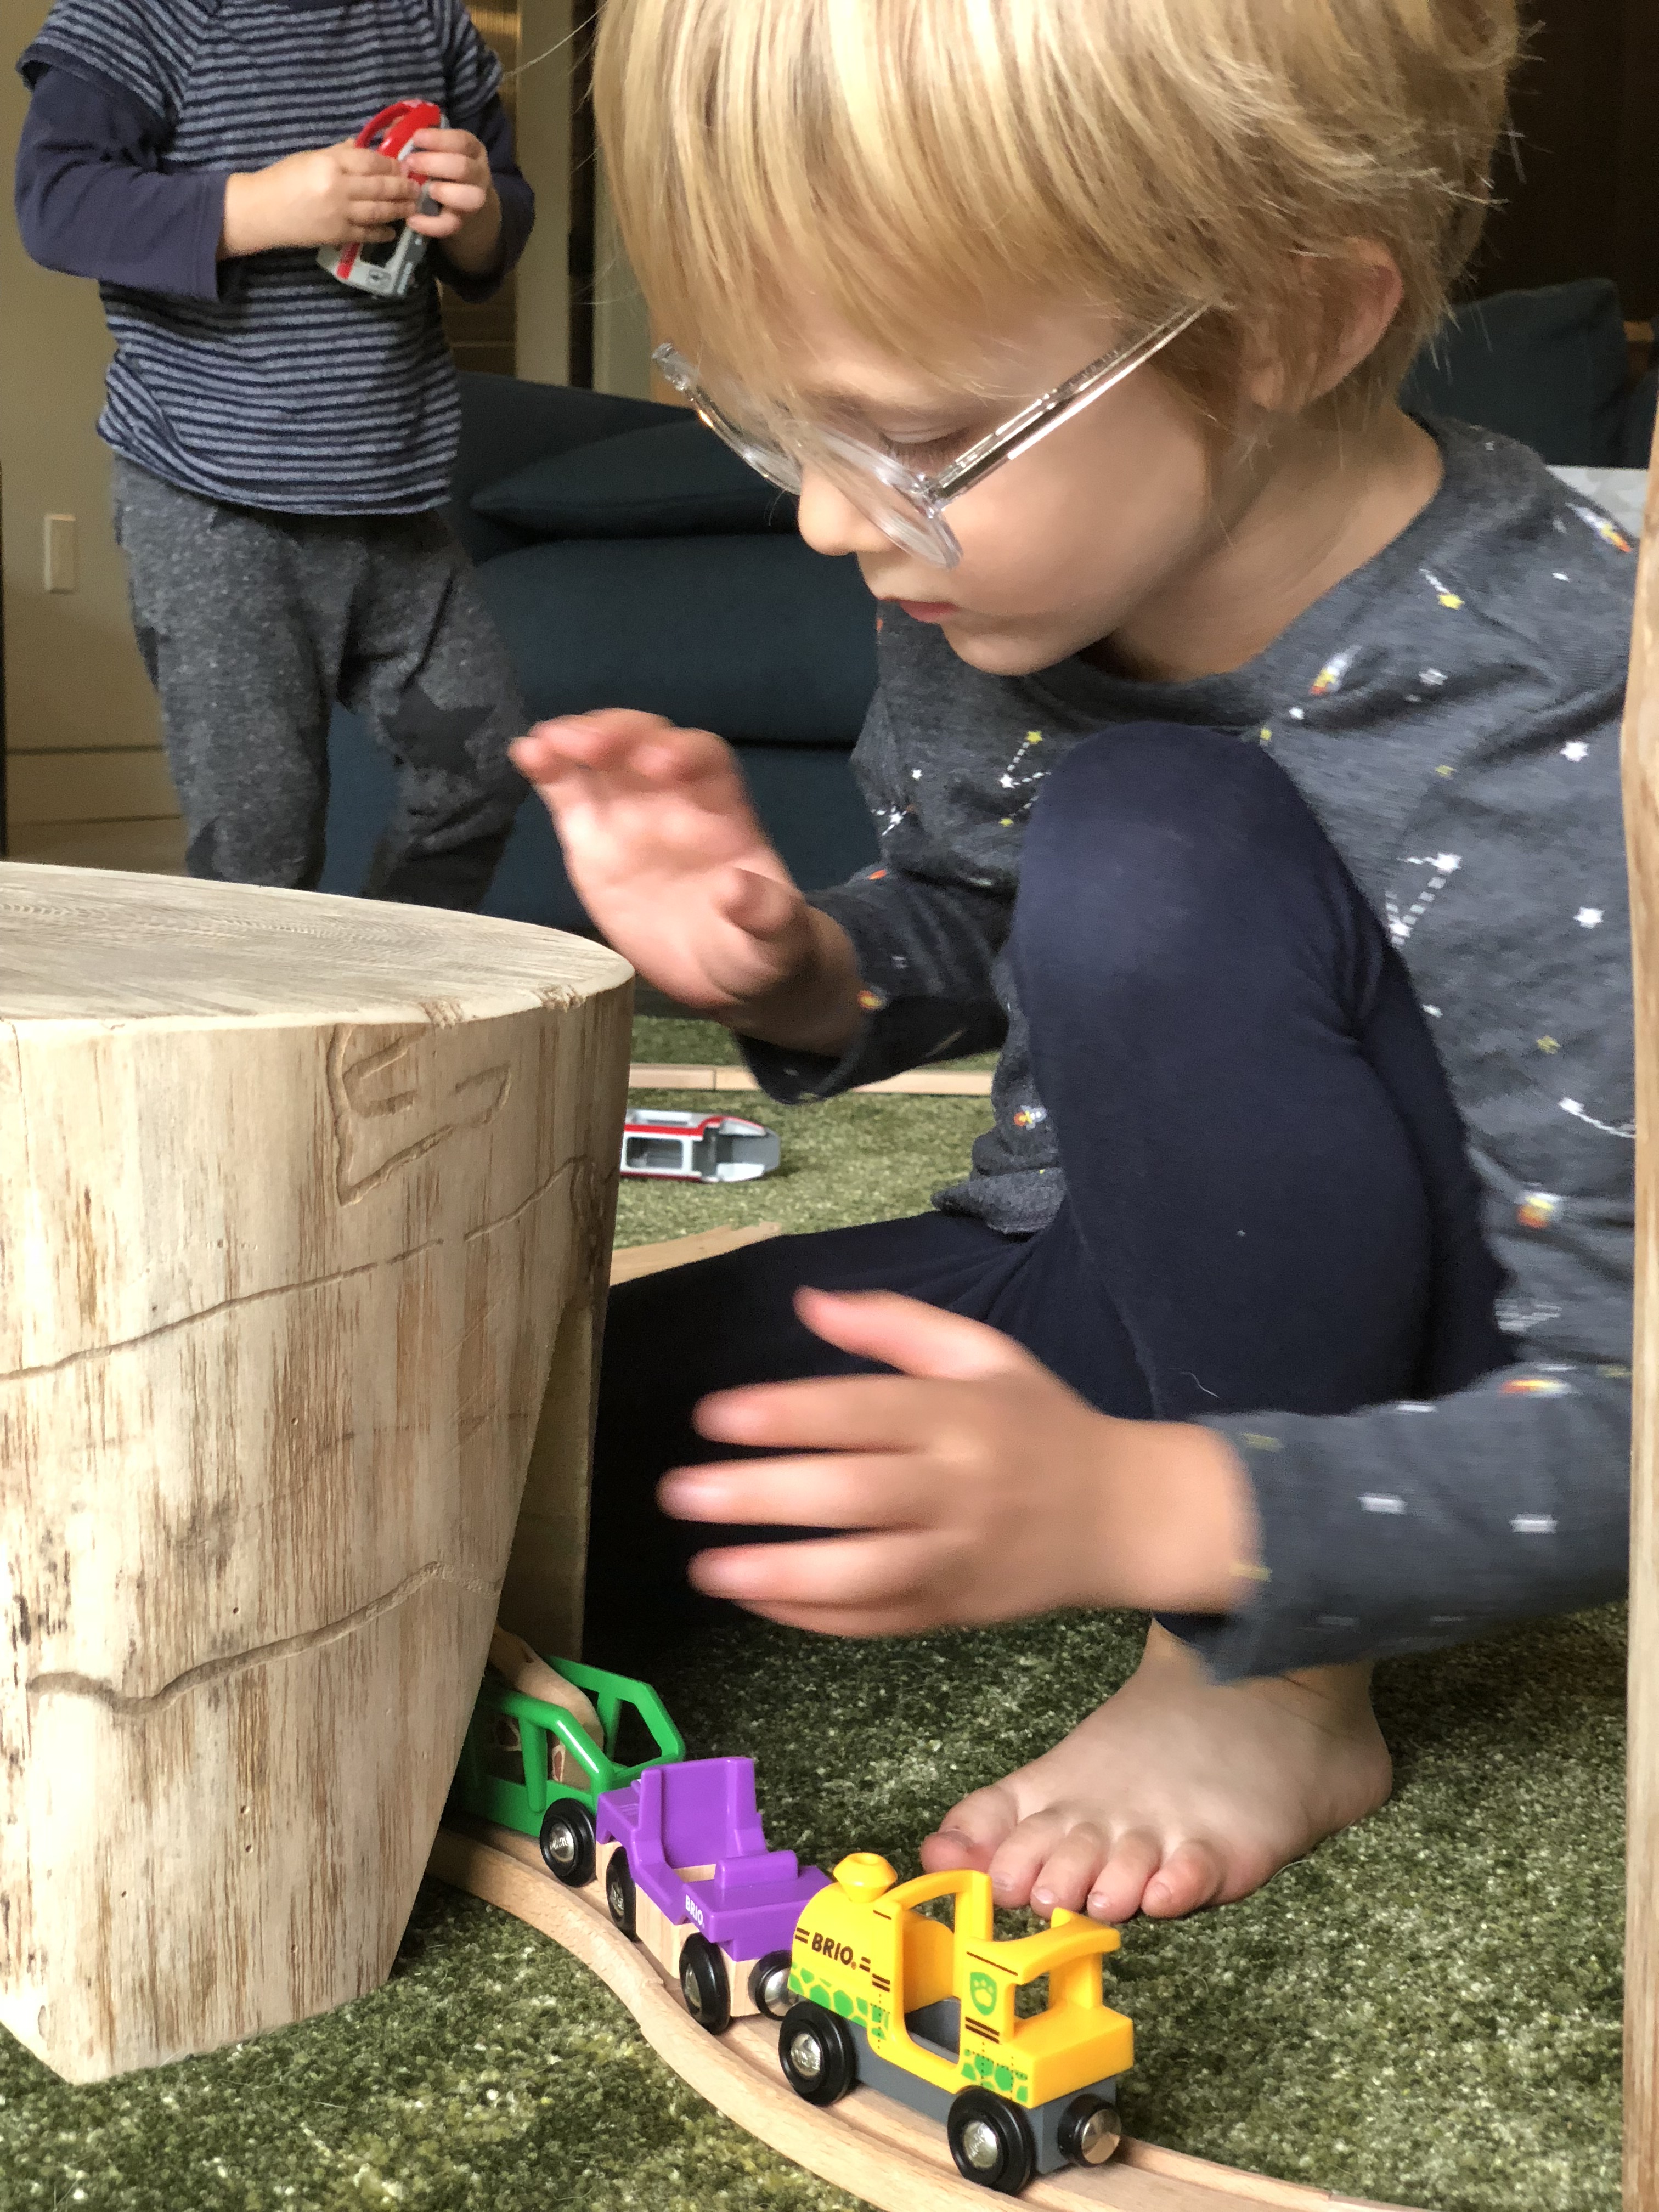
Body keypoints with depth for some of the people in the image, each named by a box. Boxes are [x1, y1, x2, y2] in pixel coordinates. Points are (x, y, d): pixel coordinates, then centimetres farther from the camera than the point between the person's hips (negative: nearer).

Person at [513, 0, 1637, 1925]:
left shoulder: (1560, 748, -32)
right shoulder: (1002, 565, -10)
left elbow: (1617, 1426, -29)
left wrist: (1135, 1511, -42)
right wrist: (794, 971, -13)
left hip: (1371, 1397, -5)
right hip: (1080, 1319, 6)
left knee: (1151, 839, -33)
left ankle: (1275, 1696, -17)